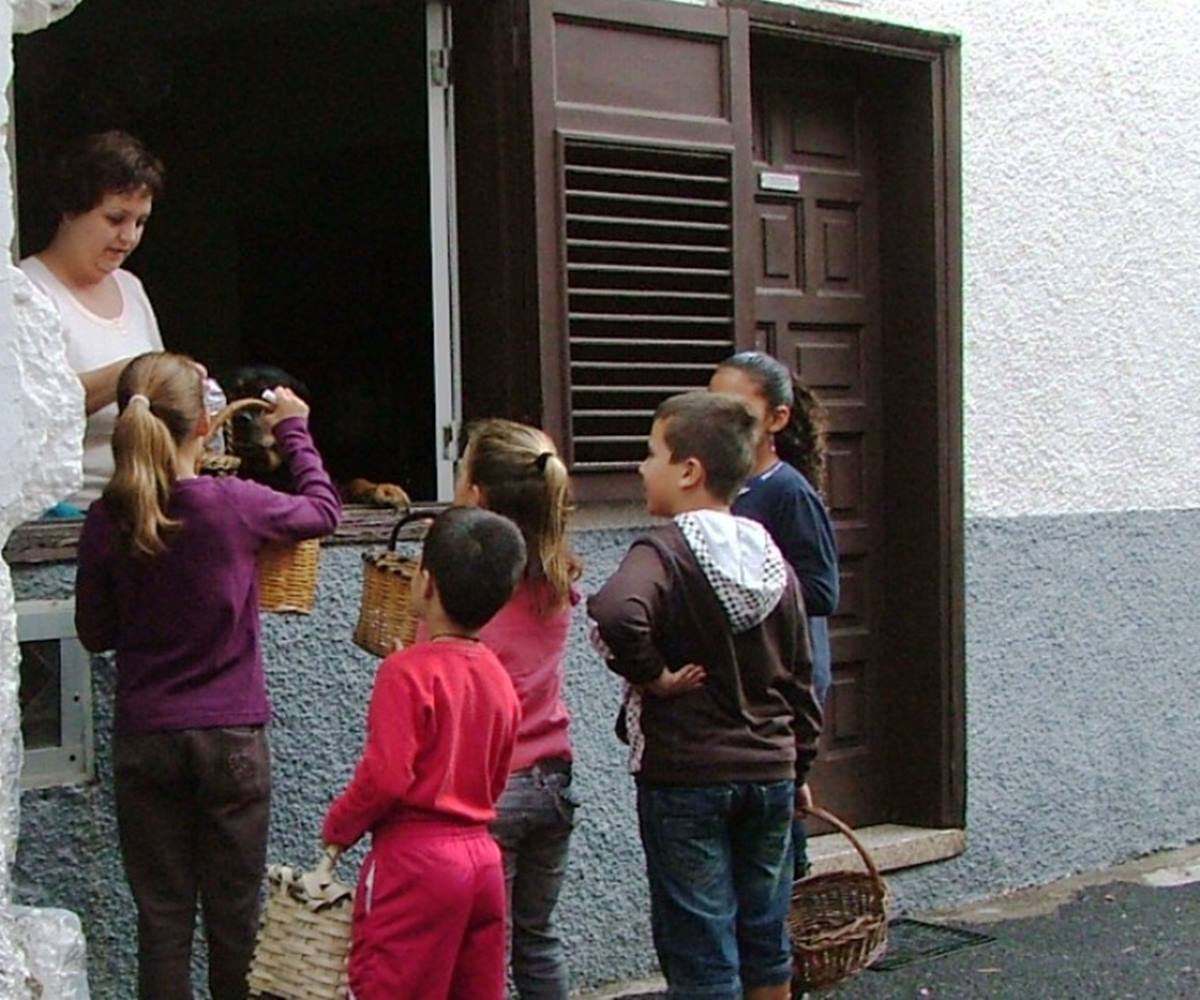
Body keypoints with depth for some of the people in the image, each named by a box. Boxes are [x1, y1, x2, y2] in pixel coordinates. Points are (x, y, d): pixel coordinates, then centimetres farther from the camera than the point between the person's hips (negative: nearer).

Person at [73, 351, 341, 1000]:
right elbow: (323, 510, 7)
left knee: (161, 915, 8)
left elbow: (95, 632, 5)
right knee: (234, 913, 9)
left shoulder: (107, 521, -6)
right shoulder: (235, 506, -13)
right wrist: (294, 431, 20)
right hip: (231, 736, -2)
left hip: (144, 742, 2)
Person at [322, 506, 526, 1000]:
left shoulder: (408, 671, -14)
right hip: (482, 857, 7)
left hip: (415, 857, -7)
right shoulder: (498, 678, 8)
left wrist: (338, 829, -4)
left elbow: (386, 775, -18)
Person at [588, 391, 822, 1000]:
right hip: (771, 772, 6)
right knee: (765, 942, 16)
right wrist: (798, 765, 22)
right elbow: (800, 677, 13)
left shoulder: (664, 552, -14)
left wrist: (651, 676, -19)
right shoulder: (770, 557, 7)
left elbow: (617, 614, -36)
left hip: (685, 775, -6)